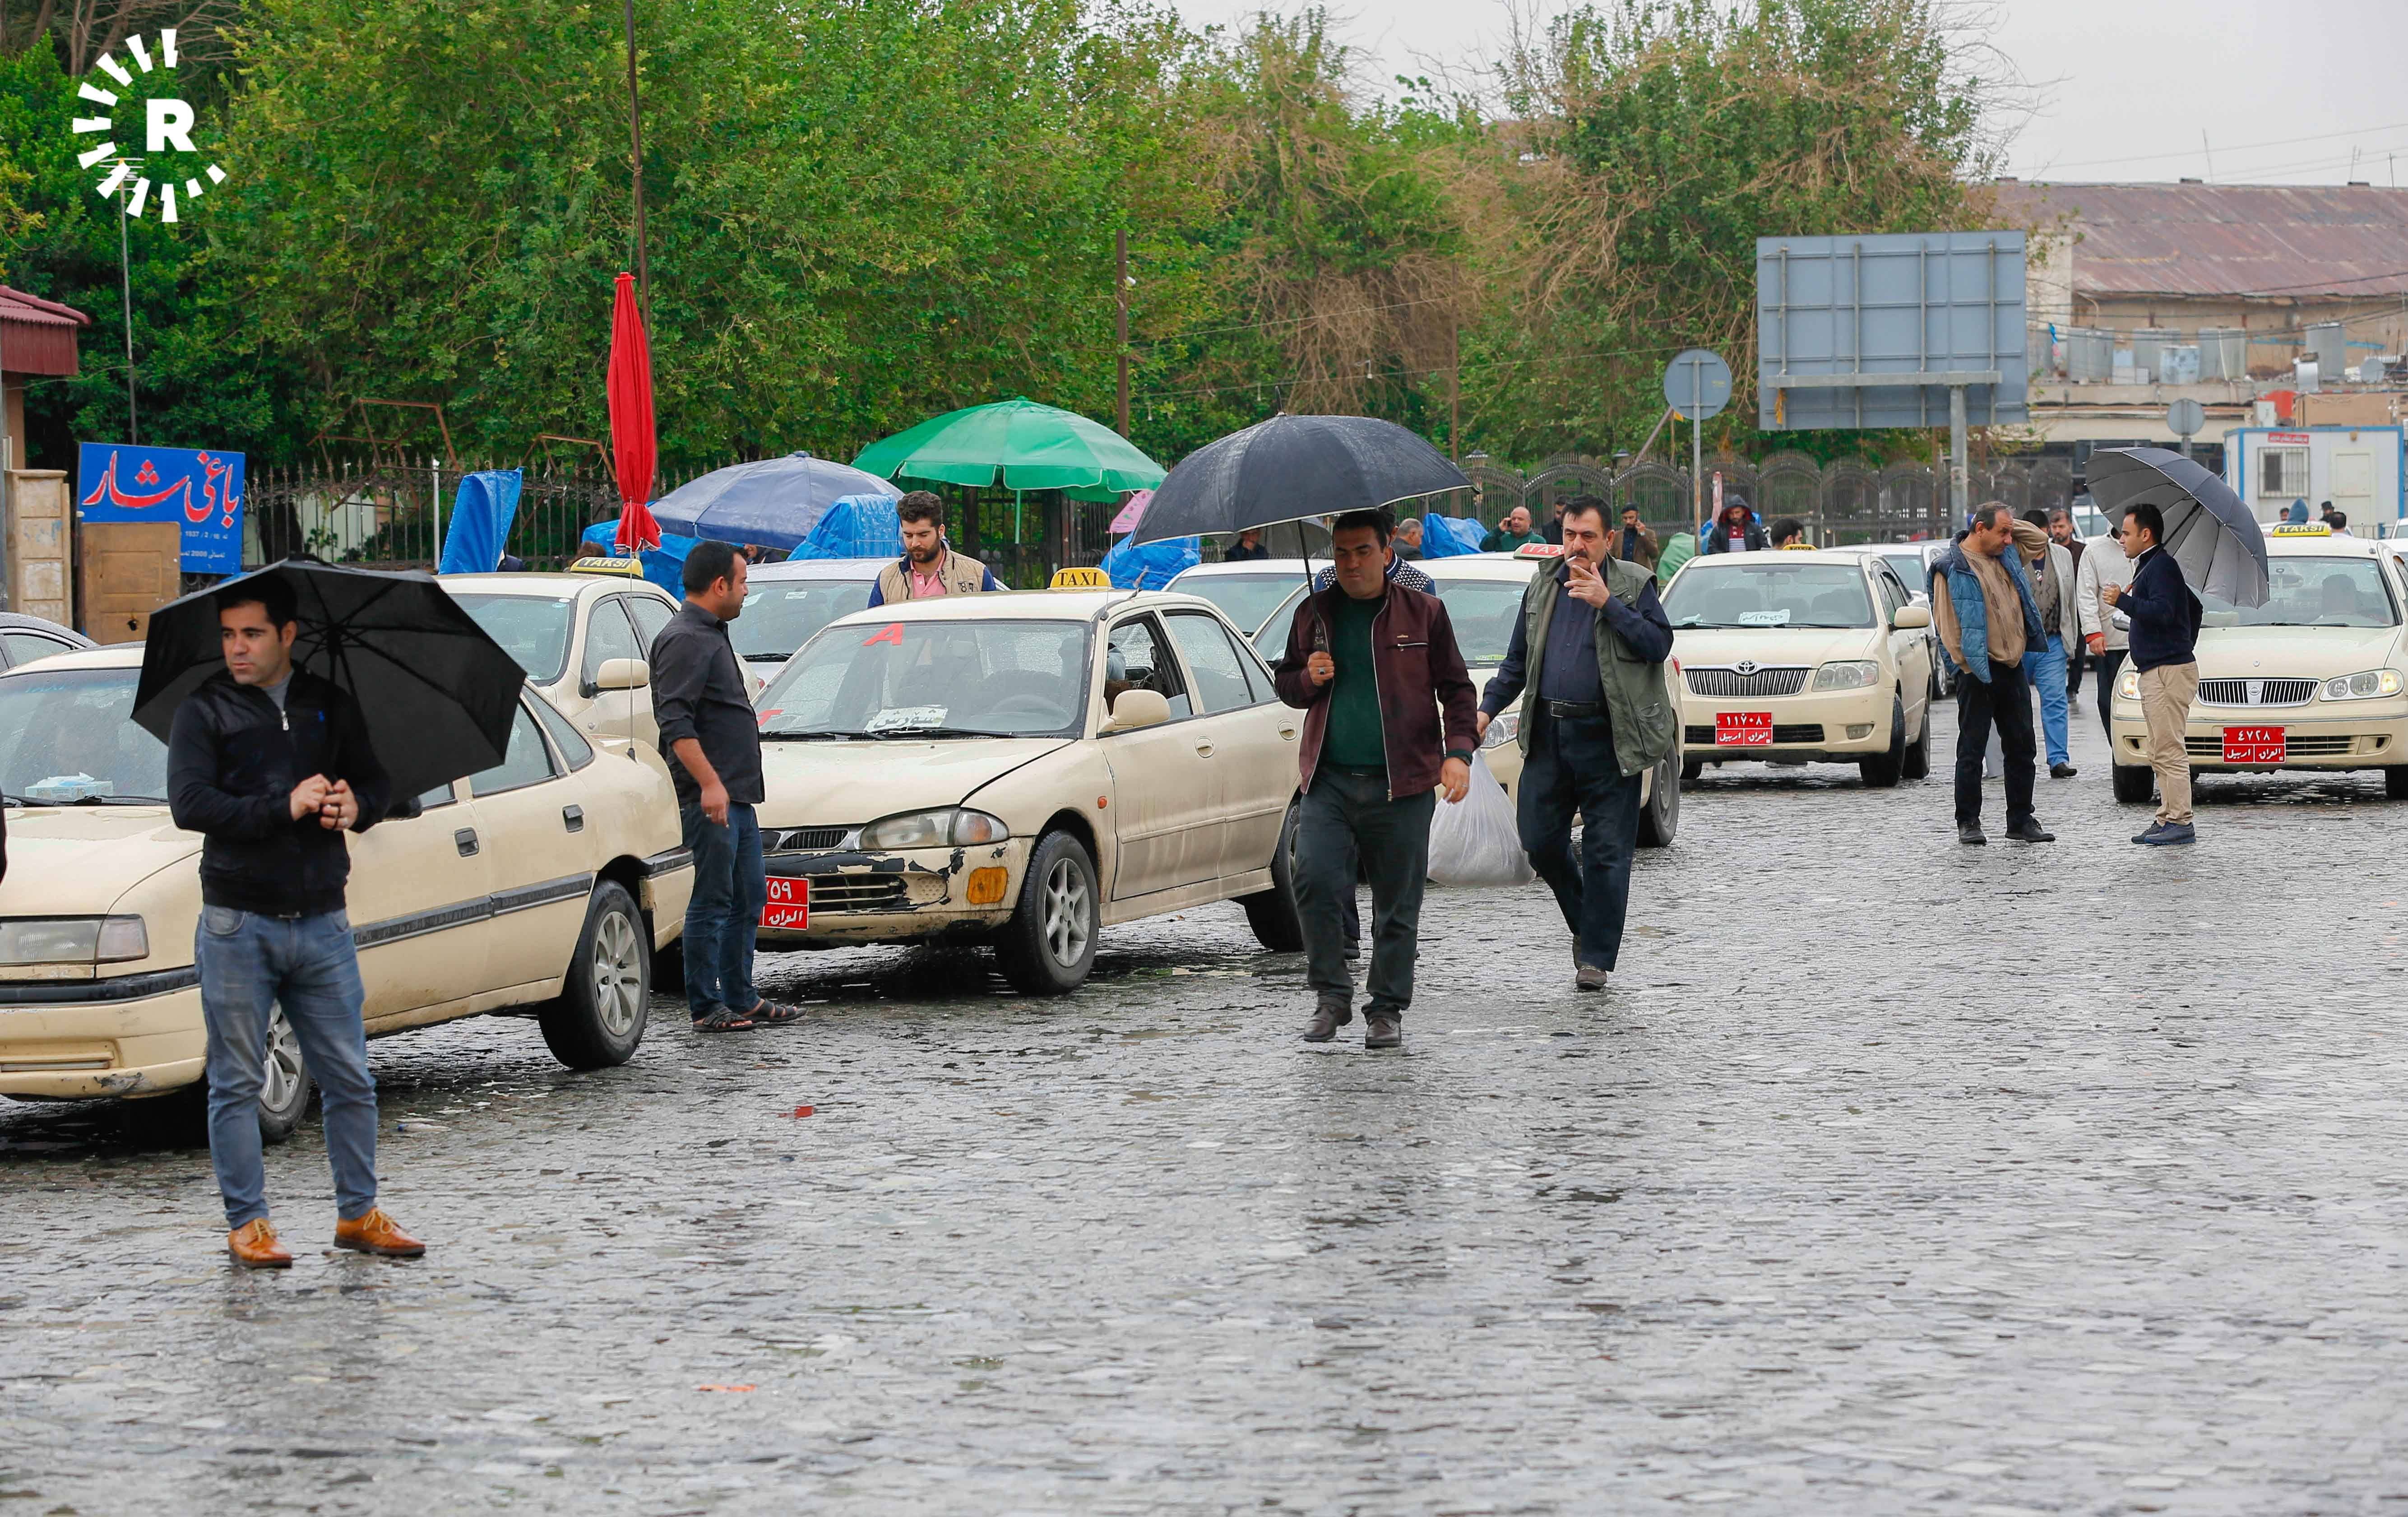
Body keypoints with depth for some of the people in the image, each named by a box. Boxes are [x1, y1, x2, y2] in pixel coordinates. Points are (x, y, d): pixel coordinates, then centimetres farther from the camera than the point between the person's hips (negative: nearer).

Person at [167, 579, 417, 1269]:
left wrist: (357, 807, -8)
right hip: (238, 924, -3)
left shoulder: (331, 706, 11)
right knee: (237, 1083, 2)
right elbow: (189, 804, -12)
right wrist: (285, 807, -18)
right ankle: (246, 1223, 9)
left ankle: (358, 1213, 17)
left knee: (350, 1079, 6)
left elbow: (378, 783, 16)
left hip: (321, 924, 3)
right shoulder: (205, 711, 0)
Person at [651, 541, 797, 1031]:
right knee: (712, 903, -7)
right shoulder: (685, 641, -13)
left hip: (738, 797, 11)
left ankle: (741, 999, 20)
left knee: (748, 899, 14)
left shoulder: (711, 636, 20)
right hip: (709, 798, -11)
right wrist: (709, 783, -28)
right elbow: (676, 722, -22)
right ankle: (707, 1007, -3)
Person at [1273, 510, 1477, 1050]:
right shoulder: (1313, 613, 11)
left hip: (1401, 783, -1)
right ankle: (1330, 996, -1)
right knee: (1314, 880, -16)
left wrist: (1459, 751, -5)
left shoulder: (1423, 613, 4)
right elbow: (1285, 682, 21)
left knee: (1397, 904, 2)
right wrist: (1308, 679, -3)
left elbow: (1456, 688, 8)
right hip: (1329, 781, 1)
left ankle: (1387, 1010, 14)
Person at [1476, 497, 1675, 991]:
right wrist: (1488, 708, 9)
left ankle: (1596, 956, 4)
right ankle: (1584, 925, 27)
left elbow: (1659, 644, -11)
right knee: (1540, 841, 4)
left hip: (1606, 739, -5)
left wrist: (1608, 604, -17)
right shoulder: (1542, 589, 15)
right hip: (1547, 734, 5)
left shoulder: (1633, 585, 1)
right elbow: (1517, 661, 21)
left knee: (1607, 851, -2)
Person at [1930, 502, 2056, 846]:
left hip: (2013, 668, 7)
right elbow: (1947, 624, -13)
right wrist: (1968, 667, -17)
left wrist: (2009, 525, 12)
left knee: (2021, 746, 9)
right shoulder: (1953, 568, -10)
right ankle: (1968, 822, 6)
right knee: (1972, 749, -1)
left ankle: (2021, 820, 17)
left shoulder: (2008, 555, 11)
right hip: (1980, 672, -7)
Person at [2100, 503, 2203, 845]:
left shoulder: (2161, 566, -11)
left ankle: (2179, 822, -12)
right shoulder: (2151, 566, 21)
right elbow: (2196, 608, 30)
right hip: (2156, 670, 11)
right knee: (2161, 754, 12)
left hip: (2168, 672, -11)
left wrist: (2123, 600, -19)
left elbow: (2162, 612, -25)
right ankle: (2168, 819, 14)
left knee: (2169, 752, -11)